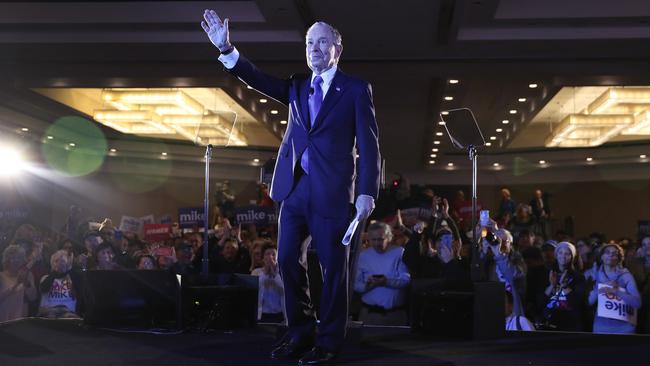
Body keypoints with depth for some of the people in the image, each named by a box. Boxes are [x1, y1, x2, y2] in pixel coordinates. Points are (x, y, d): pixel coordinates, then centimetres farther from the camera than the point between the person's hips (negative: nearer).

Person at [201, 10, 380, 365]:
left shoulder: (356, 89, 1)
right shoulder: (297, 86, 16)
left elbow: (368, 145, -4)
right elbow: (259, 79, 3)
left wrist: (367, 192, -12)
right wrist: (227, 49, -12)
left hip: (331, 190, -5)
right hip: (294, 186, 5)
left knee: (332, 266, 1)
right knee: (288, 259, 7)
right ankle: (299, 333, 22)